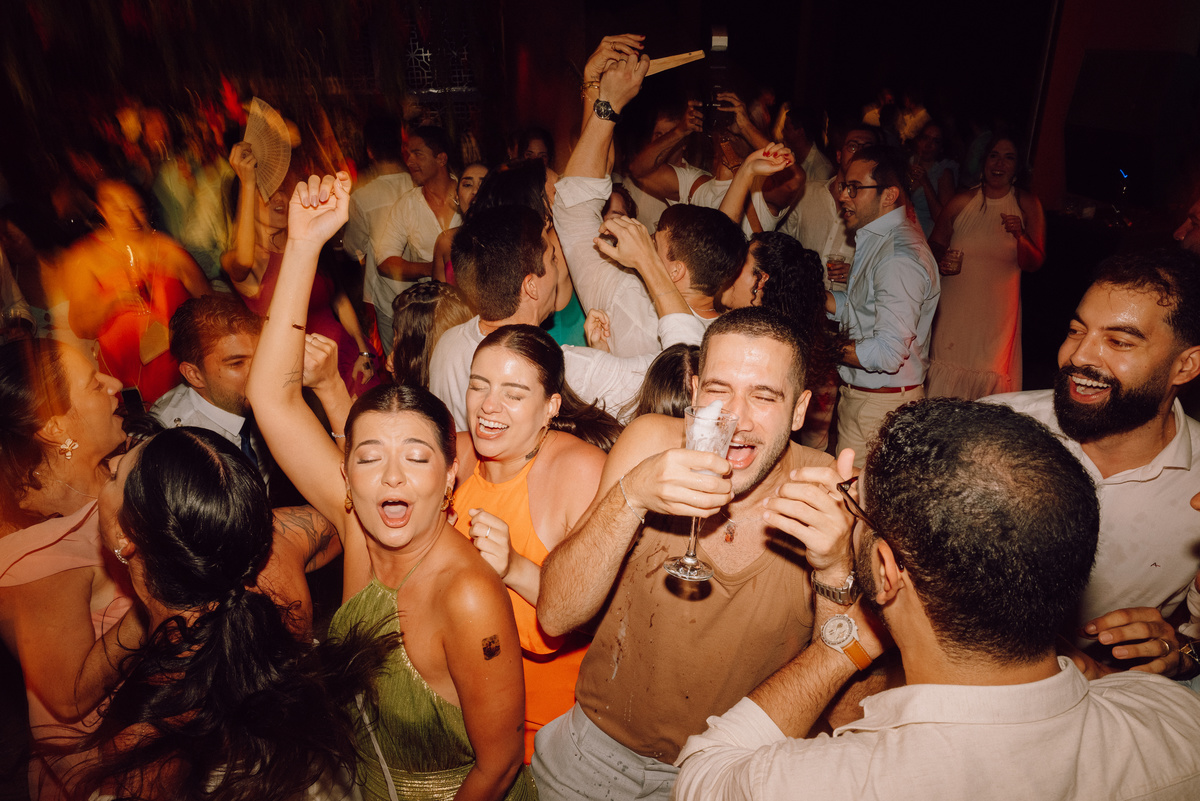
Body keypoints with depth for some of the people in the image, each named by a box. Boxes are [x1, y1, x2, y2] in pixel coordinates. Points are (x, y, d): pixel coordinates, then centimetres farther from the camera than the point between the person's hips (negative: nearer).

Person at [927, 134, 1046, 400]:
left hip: (997, 314, 0)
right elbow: (935, 244, 15)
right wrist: (942, 259, -7)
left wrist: (1020, 236, -15)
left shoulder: (1027, 204, 4)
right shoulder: (962, 202, 4)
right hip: (954, 306, 0)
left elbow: (1034, 264, 3)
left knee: (989, 378, -1)